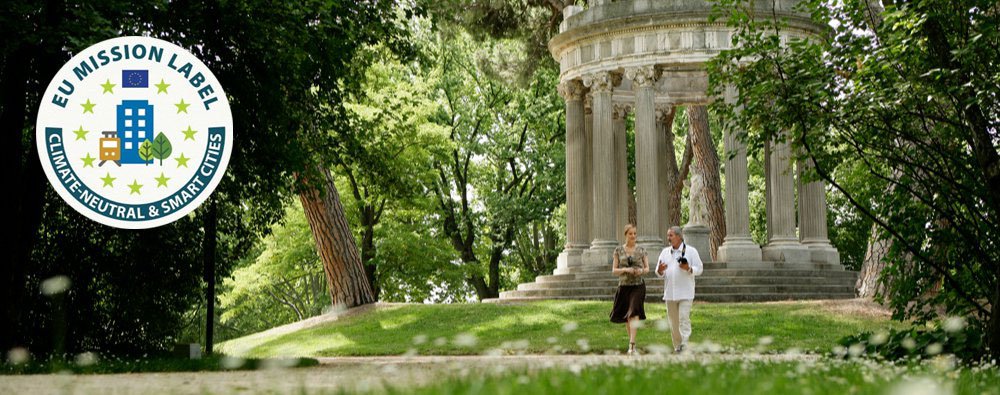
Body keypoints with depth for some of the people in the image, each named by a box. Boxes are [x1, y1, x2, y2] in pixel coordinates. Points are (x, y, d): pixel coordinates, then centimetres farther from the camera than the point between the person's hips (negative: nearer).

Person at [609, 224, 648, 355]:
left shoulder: (641, 250, 3)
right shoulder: (618, 250, 3)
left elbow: (647, 268, 8)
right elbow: (614, 270, 2)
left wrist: (641, 270, -14)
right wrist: (625, 270, -16)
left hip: (638, 286, -2)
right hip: (624, 285, 2)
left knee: (634, 312, -18)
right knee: (626, 316, 10)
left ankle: (632, 345, -24)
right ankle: (631, 341, 28)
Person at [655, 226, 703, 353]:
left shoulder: (691, 251, 0)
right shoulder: (665, 252, 12)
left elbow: (699, 269, -2)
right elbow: (658, 273, 12)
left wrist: (688, 268, -21)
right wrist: (660, 271, -12)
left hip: (685, 293, -4)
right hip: (670, 293, 4)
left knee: (684, 318, -13)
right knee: (673, 321, 8)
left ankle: (684, 345, -16)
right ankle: (677, 346, 18)